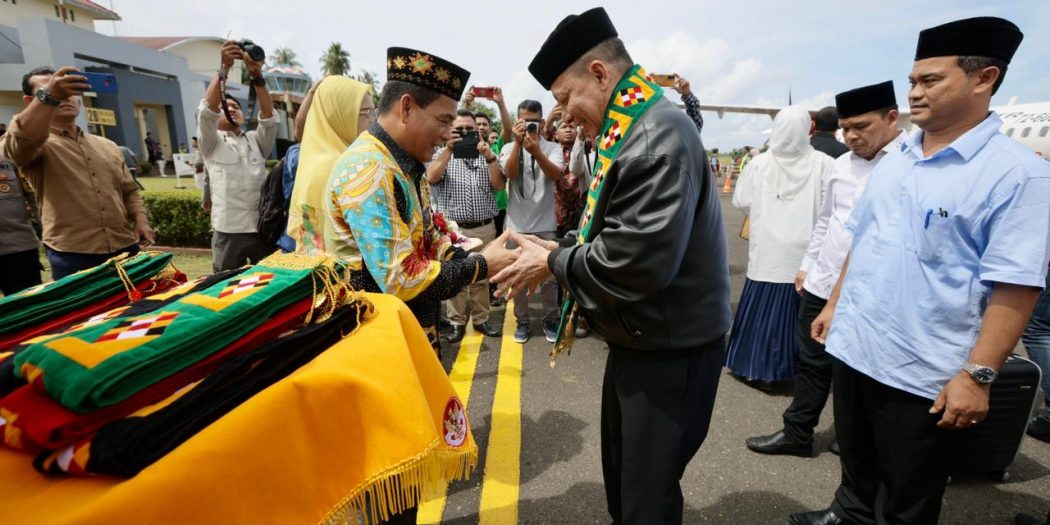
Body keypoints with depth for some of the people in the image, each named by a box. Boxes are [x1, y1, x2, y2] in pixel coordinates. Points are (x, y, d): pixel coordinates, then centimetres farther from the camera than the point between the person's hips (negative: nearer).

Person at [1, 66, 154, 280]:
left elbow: (129, 191, 19)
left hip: (125, 250, 5)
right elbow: (19, 143, -23)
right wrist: (48, 97, -35)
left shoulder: (108, 146, 18)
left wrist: (141, 220, 1)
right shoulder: (36, 144, 2)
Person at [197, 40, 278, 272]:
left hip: (262, 227, 2)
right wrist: (224, 68, -16)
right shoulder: (211, 143, 9)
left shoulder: (256, 140, 16)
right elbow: (207, 110, -9)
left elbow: (268, 116, -2)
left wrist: (257, 76, -15)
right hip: (228, 231, -2)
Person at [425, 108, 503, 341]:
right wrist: (448, 150, -17)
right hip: (453, 228, -2)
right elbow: (431, 178, -12)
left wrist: (488, 155, -16)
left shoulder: (487, 154, 9)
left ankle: (481, 319, 23)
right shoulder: (443, 153, 5)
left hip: (484, 228, 2)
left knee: (482, 276, 11)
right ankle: (456, 322, 16)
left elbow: (499, 183, -4)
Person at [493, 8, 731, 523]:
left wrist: (554, 262, -16)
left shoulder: (661, 138, -23)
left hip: (671, 353, -9)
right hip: (637, 340, 9)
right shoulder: (633, 131, 8)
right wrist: (560, 249, -1)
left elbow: (638, 261, -31)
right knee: (621, 477, 25)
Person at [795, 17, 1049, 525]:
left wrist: (978, 374, -19)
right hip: (852, 348, 6)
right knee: (857, 462, 26)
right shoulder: (894, 160, 8)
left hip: (923, 371, -6)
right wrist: (834, 306, 14)